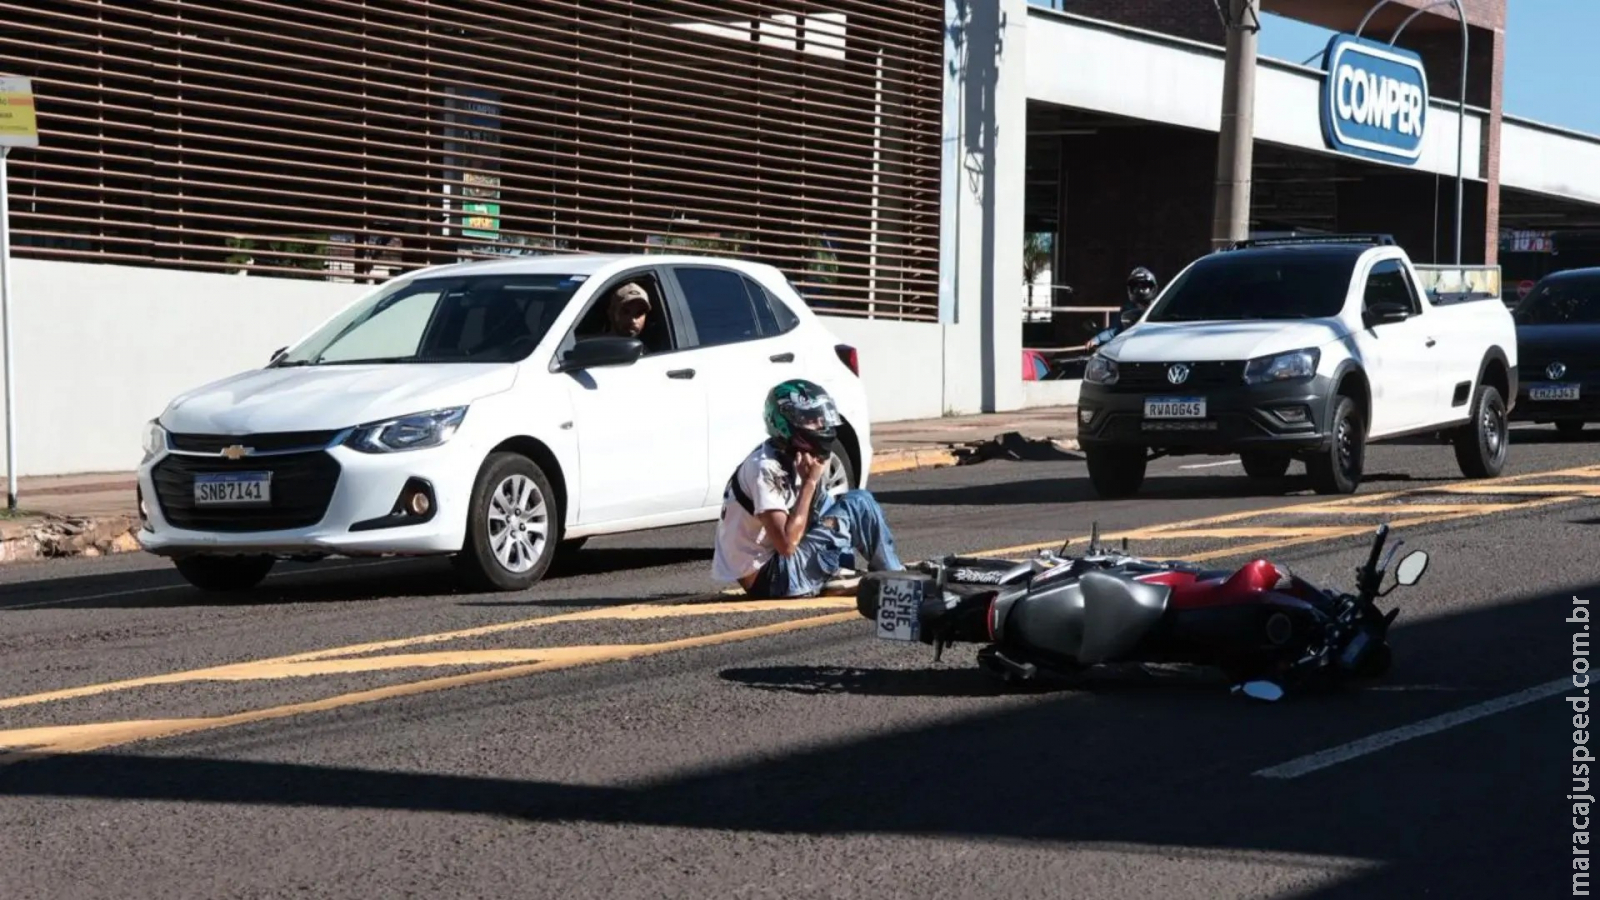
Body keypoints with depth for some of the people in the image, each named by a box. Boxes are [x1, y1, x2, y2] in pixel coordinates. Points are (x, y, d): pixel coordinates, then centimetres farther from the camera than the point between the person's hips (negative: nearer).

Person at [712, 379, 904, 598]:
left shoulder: (793, 458, 7)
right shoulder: (765, 468, -21)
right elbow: (787, 544, -26)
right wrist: (809, 482, -22)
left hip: (777, 558, 10)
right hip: (764, 577, -10)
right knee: (858, 505, -11)